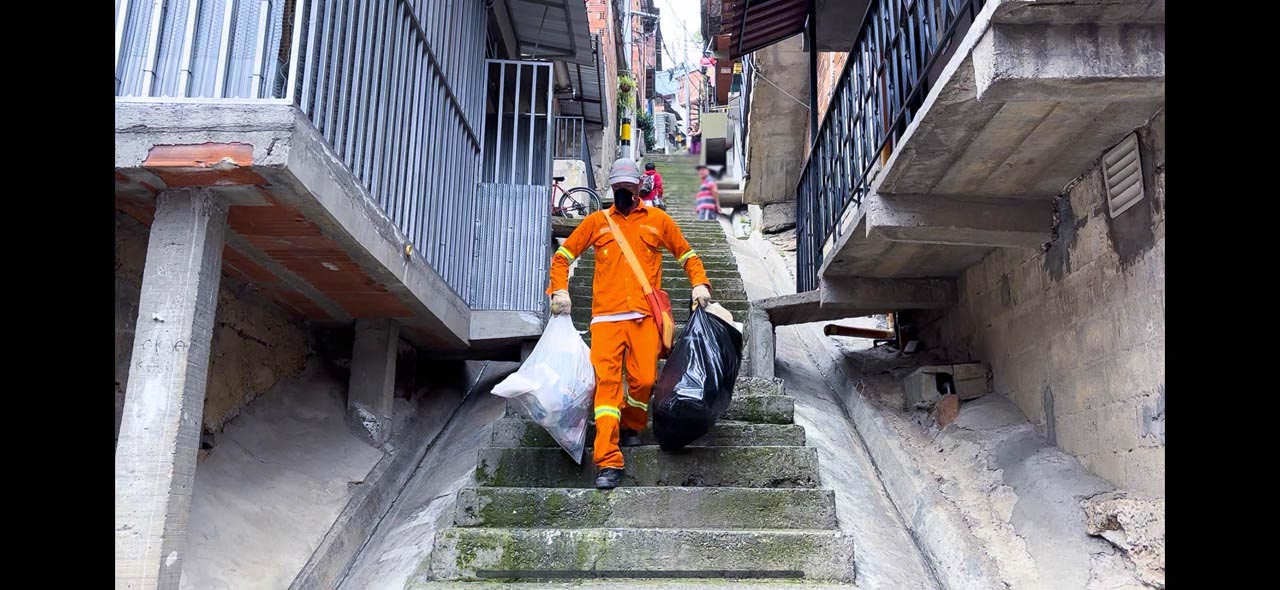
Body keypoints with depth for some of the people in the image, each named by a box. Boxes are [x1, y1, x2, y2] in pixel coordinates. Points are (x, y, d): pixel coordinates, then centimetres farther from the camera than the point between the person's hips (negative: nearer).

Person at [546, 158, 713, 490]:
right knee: (606, 381, -11)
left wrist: (700, 284, 3)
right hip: (605, 317, 0)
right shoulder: (596, 222, 18)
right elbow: (562, 256, 19)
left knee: (644, 380, -10)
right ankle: (608, 462, -14)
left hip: (644, 316, 0)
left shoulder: (658, 220, 17)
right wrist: (559, 290, 3)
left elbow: (687, 255, 21)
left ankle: (631, 427, 23)